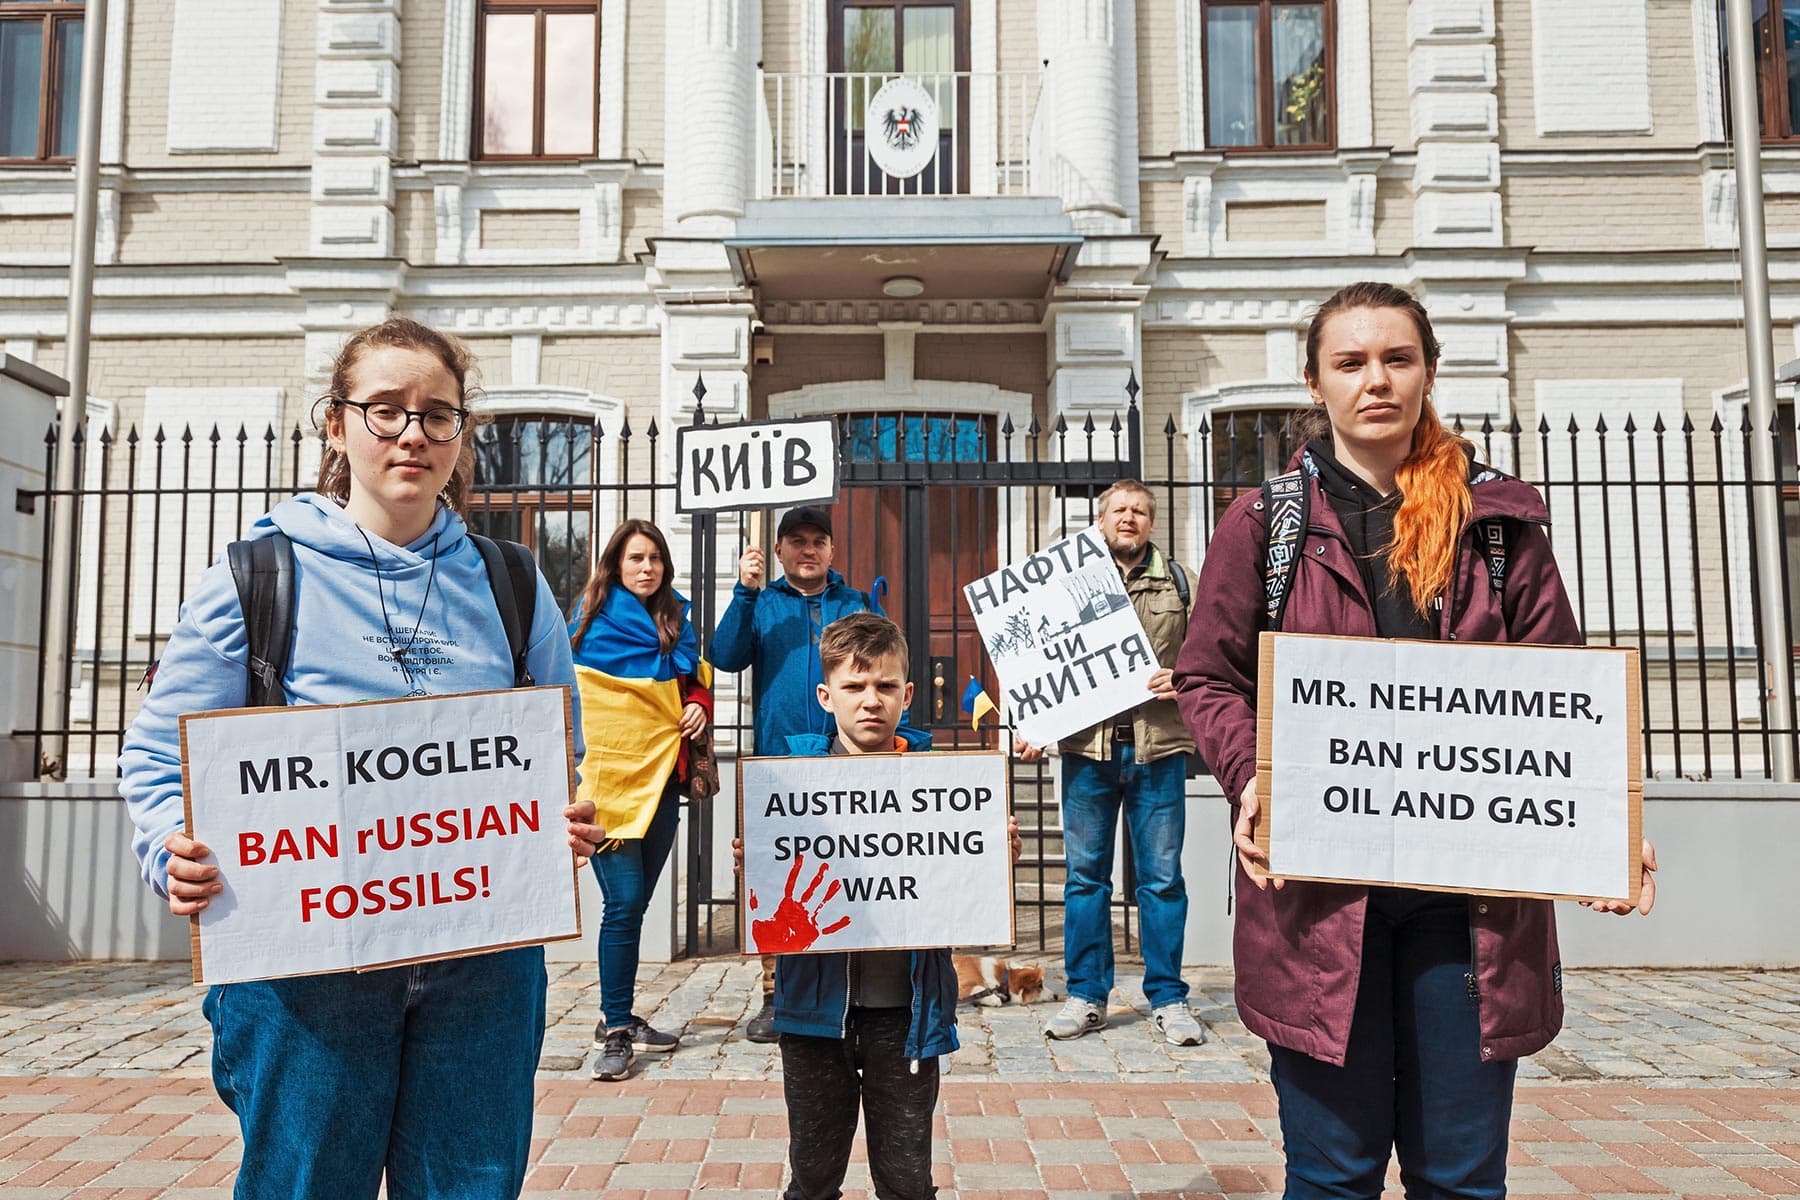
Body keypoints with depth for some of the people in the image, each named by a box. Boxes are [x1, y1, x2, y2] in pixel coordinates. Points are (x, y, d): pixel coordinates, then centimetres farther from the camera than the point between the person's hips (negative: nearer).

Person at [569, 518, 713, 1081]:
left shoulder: (676, 618, 14)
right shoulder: (596, 618, -1)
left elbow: (696, 678, 23)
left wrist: (698, 705, 1)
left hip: (660, 775, 5)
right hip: (609, 775, -5)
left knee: (635, 903, 10)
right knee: (623, 902, -10)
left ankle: (619, 1018, 22)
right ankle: (616, 1032, -1)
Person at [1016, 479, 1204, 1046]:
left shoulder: (1177, 581, 12)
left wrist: (1182, 680, -9)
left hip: (1158, 746, 0)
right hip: (1087, 745, 1)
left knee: (1161, 876, 3)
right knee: (1085, 874, 5)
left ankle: (1167, 998, 15)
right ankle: (1086, 995, 16)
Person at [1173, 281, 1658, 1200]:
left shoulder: (1497, 521, 9)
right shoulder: (1266, 523, 4)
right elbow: (1208, 677, 5)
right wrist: (1251, 775, -13)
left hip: (1472, 889, 2)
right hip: (1317, 883, -2)